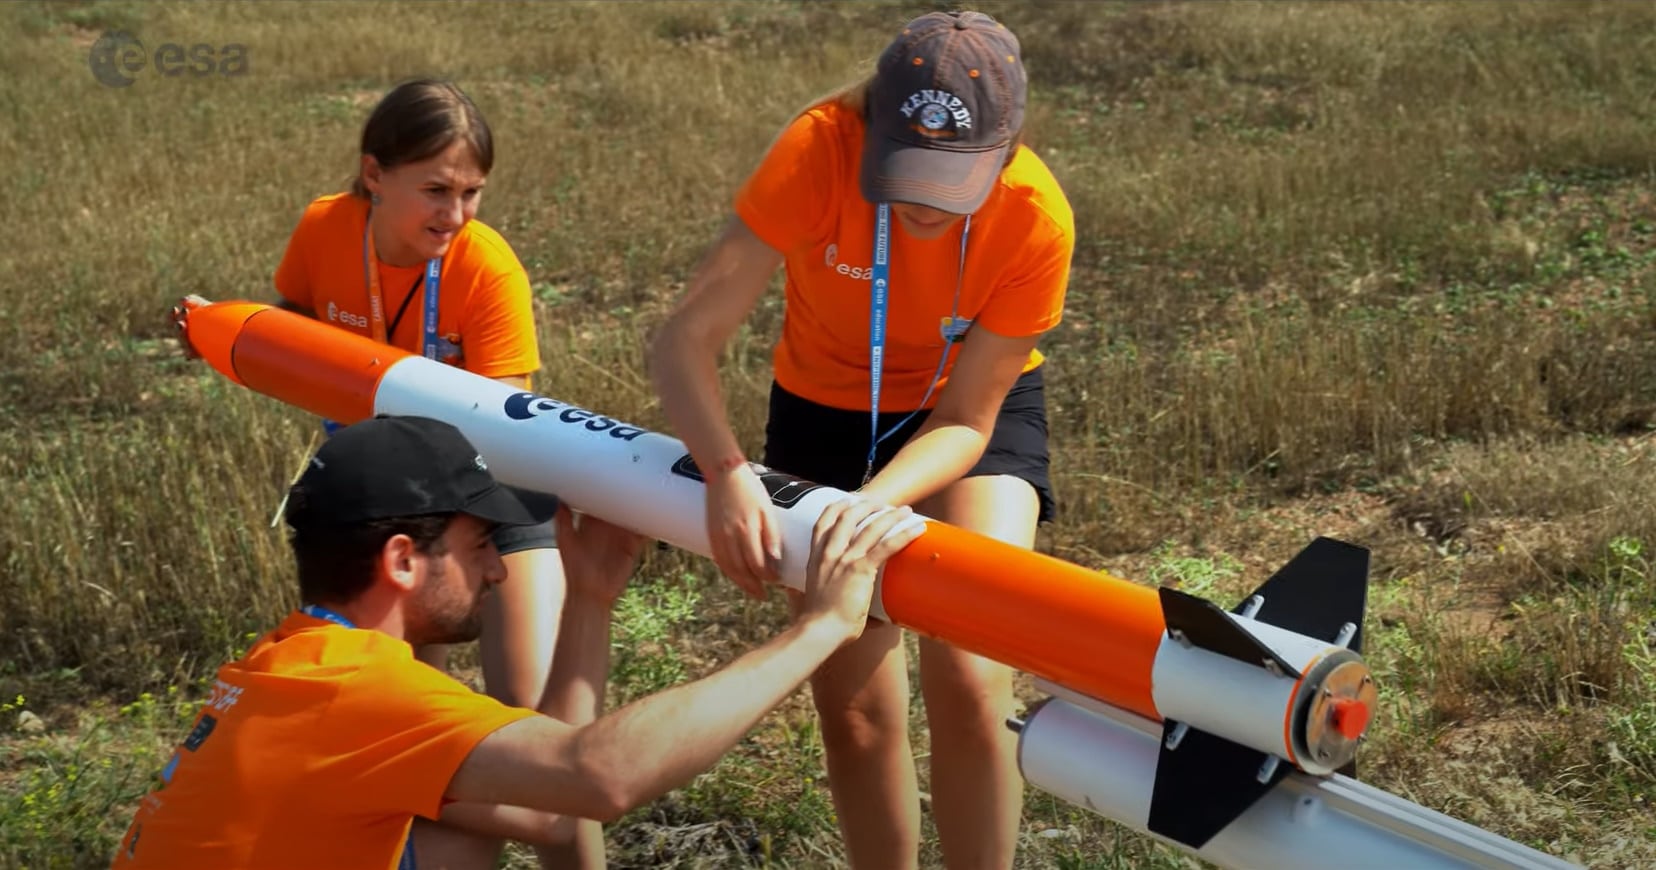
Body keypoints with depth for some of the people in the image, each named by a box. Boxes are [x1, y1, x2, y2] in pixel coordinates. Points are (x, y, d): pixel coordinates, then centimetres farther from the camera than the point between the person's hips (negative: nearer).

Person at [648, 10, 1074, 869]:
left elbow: (965, 421, -22)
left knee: (969, 681, -17)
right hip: (826, 408, 1)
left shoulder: (1036, 219, -29)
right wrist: (728, 470, -49)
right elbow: (685, 337, -32)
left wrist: (874, 503, -41)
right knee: (855, 706, 0)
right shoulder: (820, 149, -31)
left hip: (974, 411, 0)